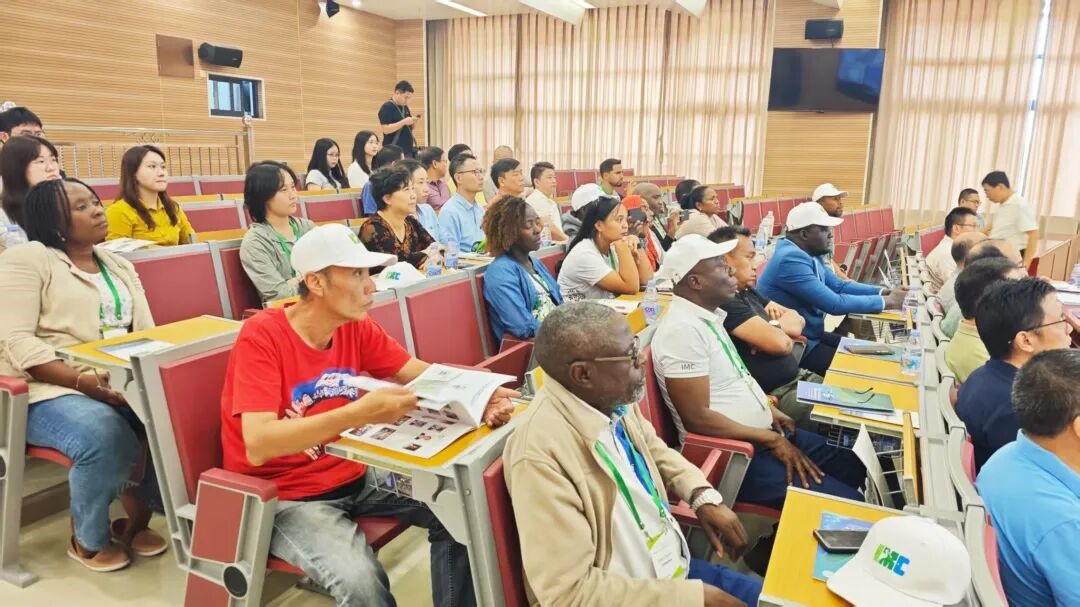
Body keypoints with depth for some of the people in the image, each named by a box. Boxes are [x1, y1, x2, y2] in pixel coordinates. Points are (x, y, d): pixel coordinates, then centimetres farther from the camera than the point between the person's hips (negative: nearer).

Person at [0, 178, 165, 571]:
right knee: (107, 437, -35)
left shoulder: (120, 265, 18)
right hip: (51, 391, -5)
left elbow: (147, 333, 11)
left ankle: (137, 519, 0)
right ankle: (88, 539, -5)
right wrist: (85, 382, -23)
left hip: (123, 386, 5)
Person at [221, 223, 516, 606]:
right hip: (287, 496, -6)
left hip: (353, 477, 6)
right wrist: (359, 413, -41)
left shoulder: (357, 329, -4)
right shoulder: (262, 337, -21)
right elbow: (258, 445, -30)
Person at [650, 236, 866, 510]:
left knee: (854, 467, 12)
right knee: (848, 504, -14)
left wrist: (767, 407, 4)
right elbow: (697, 418, -25)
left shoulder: (707, 315, 7)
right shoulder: (682, 329, -23)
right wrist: (772, 441, -18)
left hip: (763, 431, 10)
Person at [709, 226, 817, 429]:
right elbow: (779, 343, -25)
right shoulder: (725, 301, -19)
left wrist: (772, 328, -9)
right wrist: (779, 326, -1)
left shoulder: (747, 292, 14)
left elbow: (797, 321, 13)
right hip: (776, 396, -10)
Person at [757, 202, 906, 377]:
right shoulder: (791, 259, -26)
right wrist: (887, 302, -17)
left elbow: (839, 286, 12)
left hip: (811, 336, 9)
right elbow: (835, 304, -26)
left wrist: (884, 292, -1)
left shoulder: (810, 254, 4)